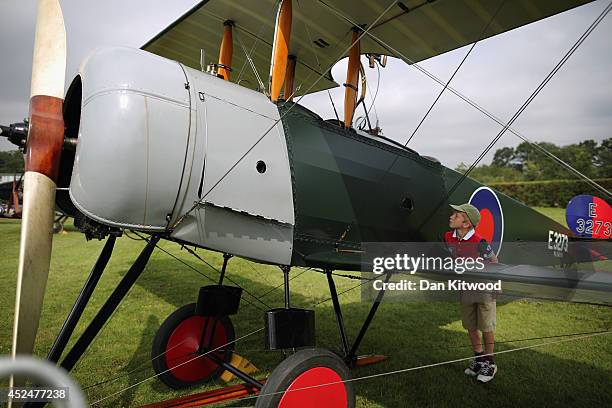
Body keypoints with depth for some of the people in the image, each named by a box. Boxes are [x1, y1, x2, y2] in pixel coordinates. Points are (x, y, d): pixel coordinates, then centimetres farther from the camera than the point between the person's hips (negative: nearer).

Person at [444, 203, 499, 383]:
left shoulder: (480, 243, -27)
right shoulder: (447, 238, -10)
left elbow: (494, 265, -13)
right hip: (465, 289, 5)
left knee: (486, 327, 6)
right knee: (470, 326, 15)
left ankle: (489, 363, 23)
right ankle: (478, 358, 34)